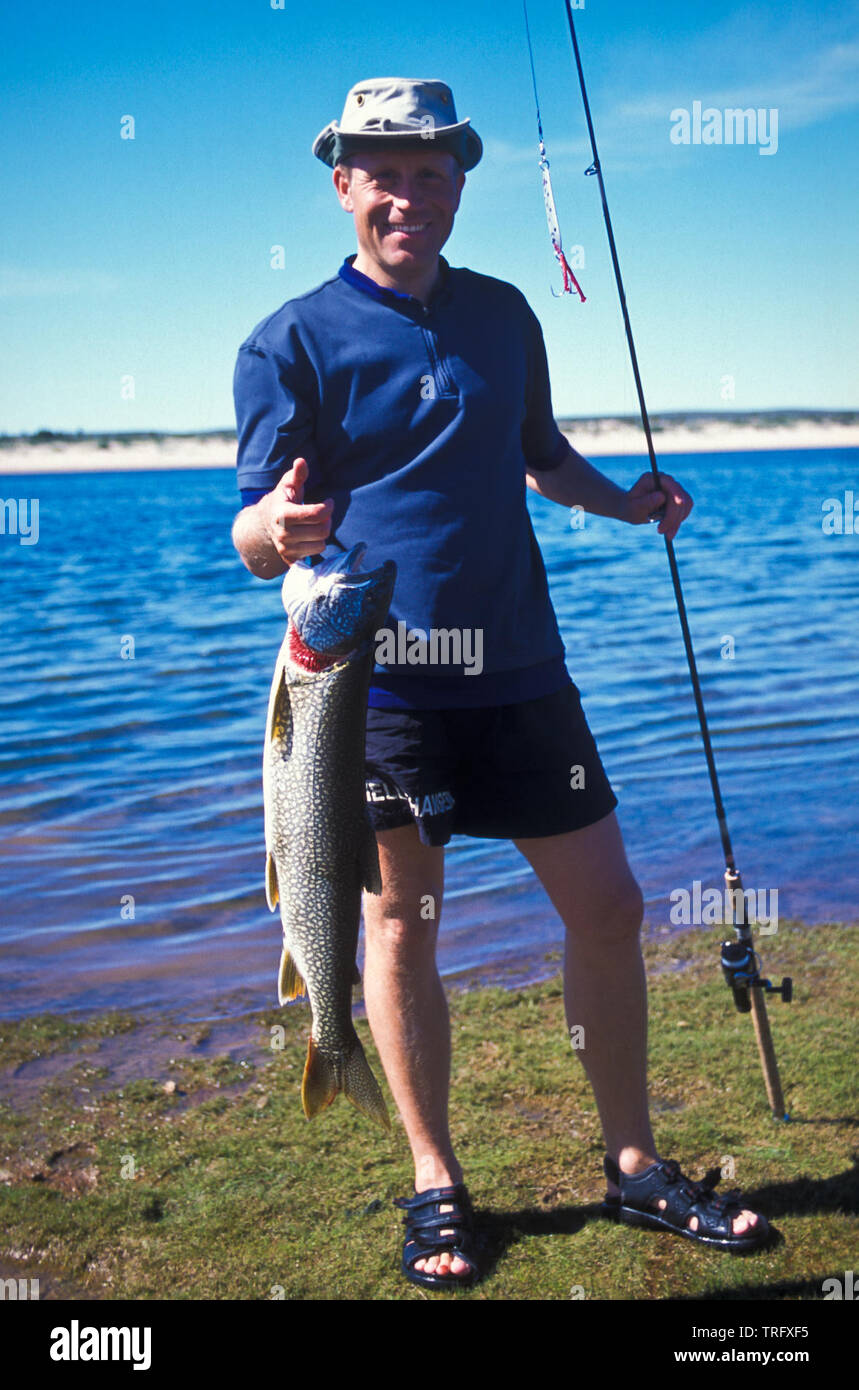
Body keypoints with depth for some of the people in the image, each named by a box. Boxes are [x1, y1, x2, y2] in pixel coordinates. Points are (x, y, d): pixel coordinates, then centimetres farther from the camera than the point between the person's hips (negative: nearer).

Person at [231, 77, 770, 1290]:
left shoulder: (503, 314, 12)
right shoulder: (292, 343, -2)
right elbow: (254, 540, -6)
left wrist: (629, 502, 10)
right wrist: (282, 527, -29)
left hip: (517, 665, 4)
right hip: (379, 672, -4)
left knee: (607, 905, 5)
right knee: (402, 918, 4)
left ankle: (634, 1166, 22)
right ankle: (435, 1188, 21)